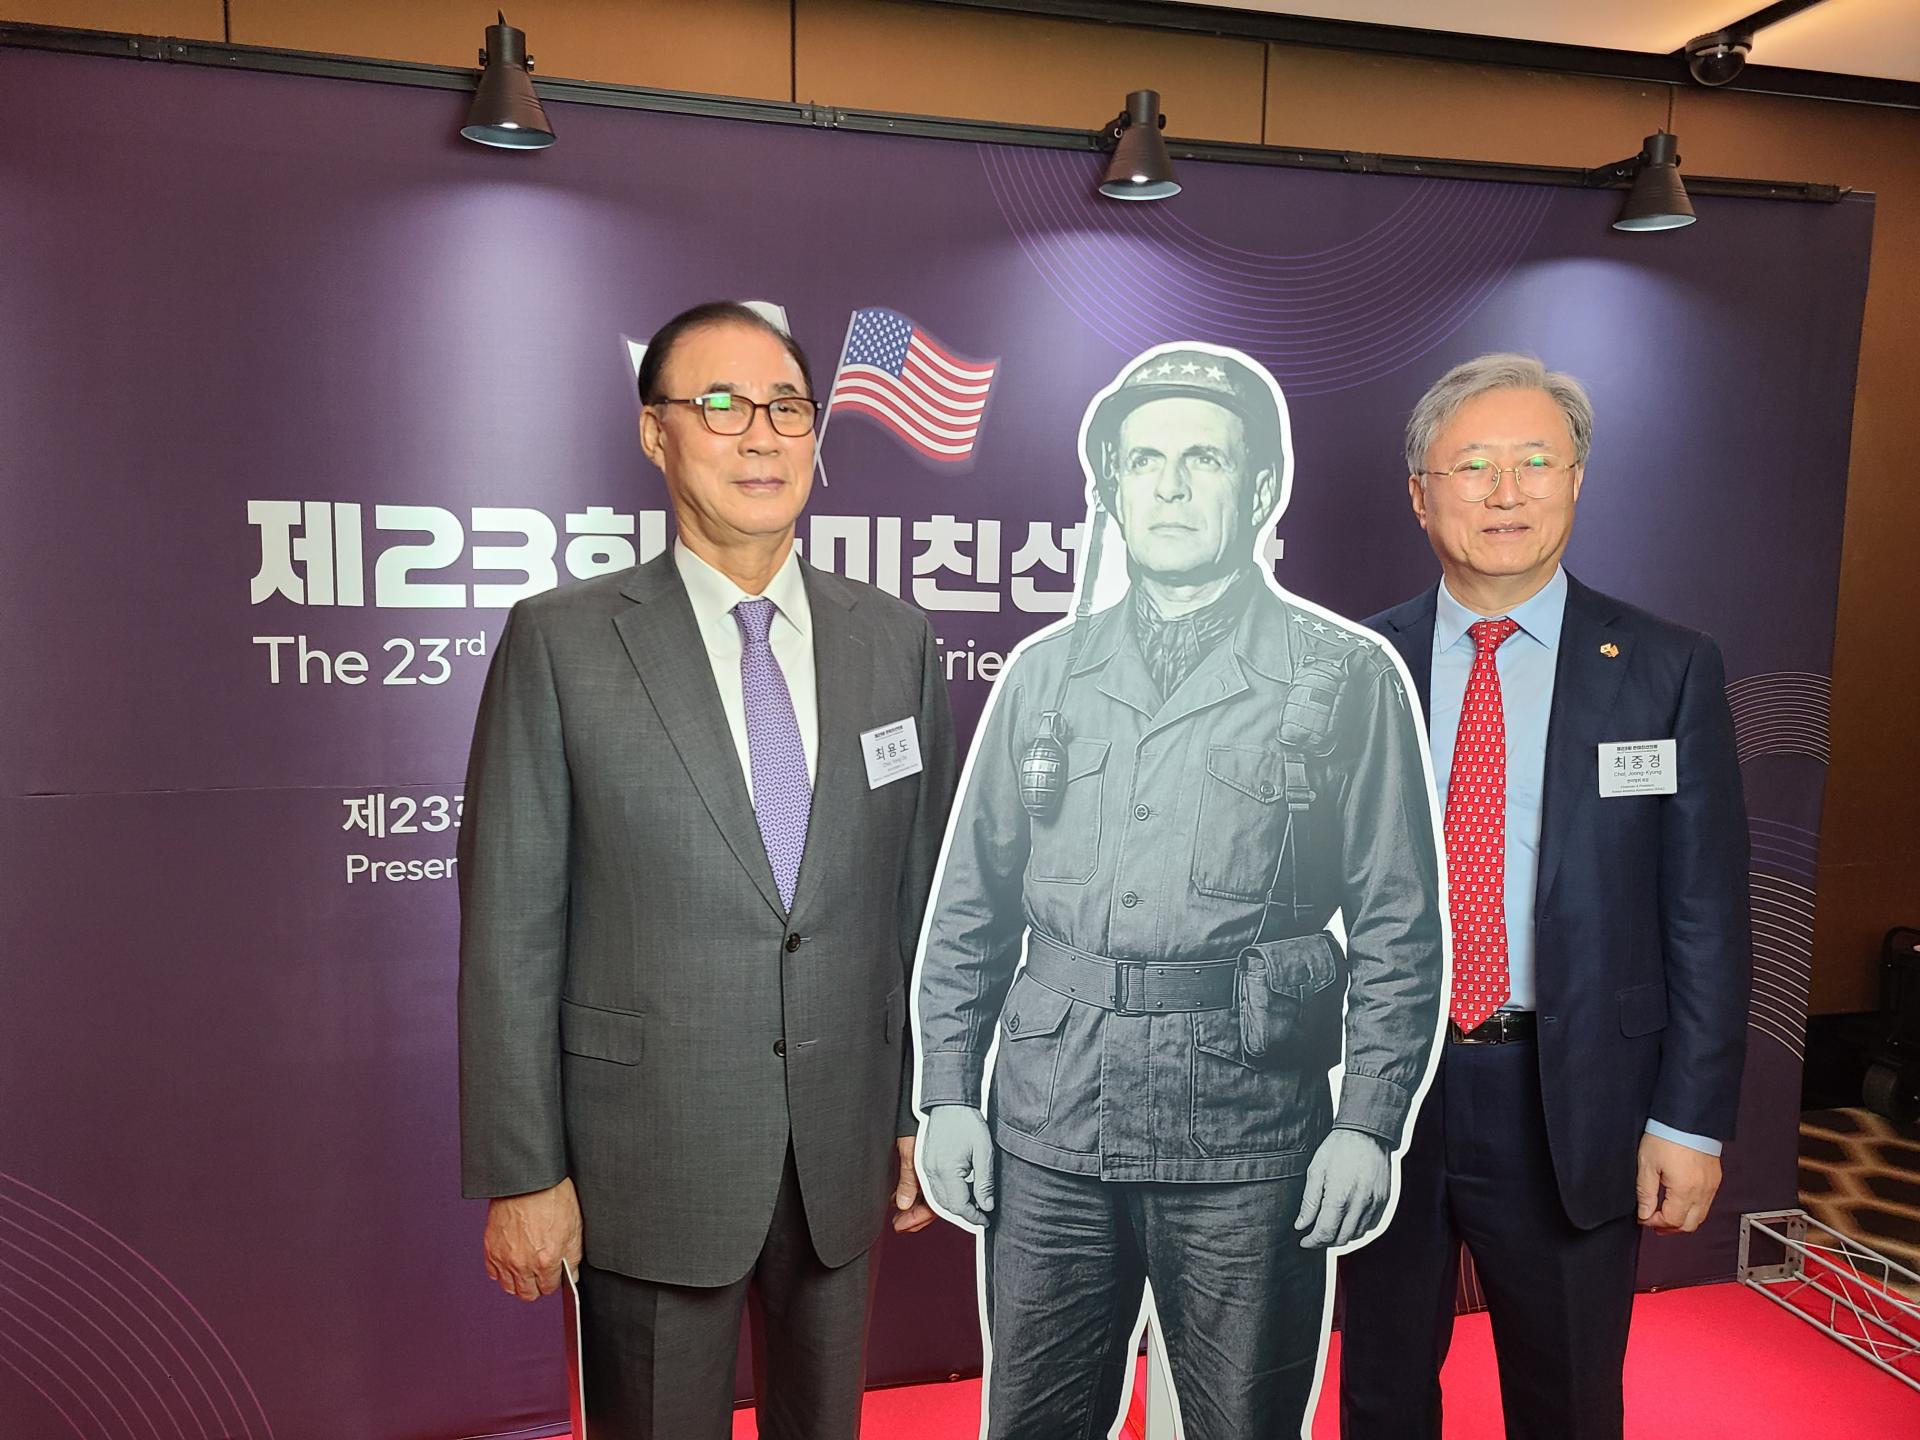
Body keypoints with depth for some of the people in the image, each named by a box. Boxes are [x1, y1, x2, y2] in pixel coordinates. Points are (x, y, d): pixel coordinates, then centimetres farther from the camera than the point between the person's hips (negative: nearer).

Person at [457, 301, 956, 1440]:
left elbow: (923, 896, 5)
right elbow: (510, 930, -7)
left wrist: (927, 1112, 7)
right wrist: (520, 1174, -7)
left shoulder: (895, 640, 1)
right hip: (649, 1161, -3)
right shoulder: (562, 643, -7)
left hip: (845, 1152, 3)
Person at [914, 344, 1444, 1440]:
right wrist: (948, 1094, 5)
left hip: (1246, 1148, -2)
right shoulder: (1045, 673, 8)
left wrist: (1369, 1122, -8)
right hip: (1049, 1137, 3)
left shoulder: (1346, 677, -1)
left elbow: (1399, 928, -2)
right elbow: (972, 905, 9)